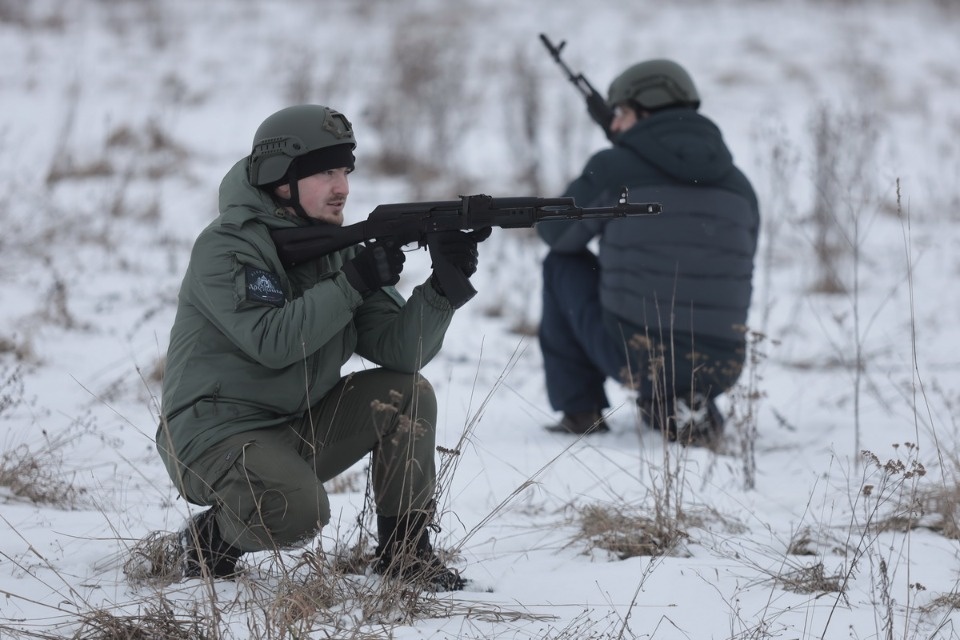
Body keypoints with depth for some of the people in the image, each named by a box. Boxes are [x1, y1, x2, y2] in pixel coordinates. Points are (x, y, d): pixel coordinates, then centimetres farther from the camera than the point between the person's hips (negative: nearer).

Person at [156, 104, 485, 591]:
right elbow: (272, 342, -29)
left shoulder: (339, 249, 6)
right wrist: (352, 283, -28)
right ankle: (213, 535, 0)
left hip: (300, 429, 7)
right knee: (298, 512, -33)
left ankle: (405, 549, 0)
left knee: (407, 394, -9)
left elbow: (399, 349, -4)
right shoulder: (224, 248, -15)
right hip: (216, 435, -7)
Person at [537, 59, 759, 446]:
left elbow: (556, 233, 11)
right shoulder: (739, 185, 7)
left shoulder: (613, 168, -4)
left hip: (635, 358, -4)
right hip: (718, 371, 4)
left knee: (563, 263, 22)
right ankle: (680, 405, 11)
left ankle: (580, 411, 18)